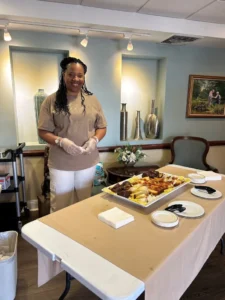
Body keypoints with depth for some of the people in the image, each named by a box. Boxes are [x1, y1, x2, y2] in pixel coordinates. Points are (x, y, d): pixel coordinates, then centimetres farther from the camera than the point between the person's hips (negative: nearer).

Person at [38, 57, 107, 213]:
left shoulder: (92, 100, 4)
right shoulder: (52, 100, -4)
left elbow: (102, 127, 7)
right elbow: (43, 131, -5)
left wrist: (95, 140, -14)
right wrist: (61, 141, -23)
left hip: (88, 162, 3)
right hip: (60, 163, -2)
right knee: (60, 206, 11)